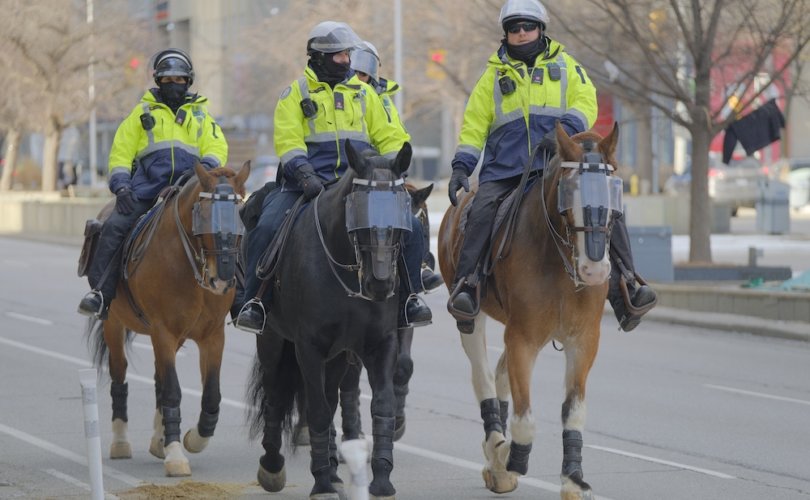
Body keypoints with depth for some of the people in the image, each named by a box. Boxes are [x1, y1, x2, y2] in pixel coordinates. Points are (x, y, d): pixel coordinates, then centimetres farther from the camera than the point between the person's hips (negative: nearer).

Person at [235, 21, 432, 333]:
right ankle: (254, 301, -14)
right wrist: (304, 174, -21)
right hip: (308, 184, -3)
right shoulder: (296, 93, 8)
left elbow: (389, 136, 17)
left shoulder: (362, 92, 18)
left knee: (410, 226, -16)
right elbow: (287, 140, -4)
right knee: (266, 229, -26)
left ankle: (408, 297, 0)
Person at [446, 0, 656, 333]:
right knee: (481, 211, -27)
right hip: (504, 169, 0)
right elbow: (474, 123, 16)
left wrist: (565, 130, -19)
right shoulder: (494, 75, 18)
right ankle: (464, 285, -25)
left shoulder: (564, 66, 15)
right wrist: (461, 166, 2)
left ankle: (625, 287, -17)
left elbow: (586, 103, 2)